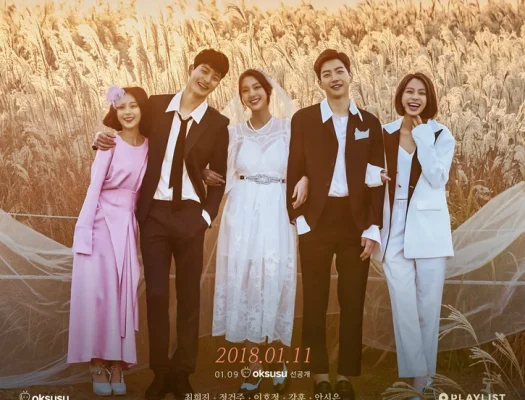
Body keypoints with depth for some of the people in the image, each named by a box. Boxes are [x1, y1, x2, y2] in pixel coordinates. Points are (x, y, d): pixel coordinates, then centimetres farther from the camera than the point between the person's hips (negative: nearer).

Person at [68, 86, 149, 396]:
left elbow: (145, 188, 11)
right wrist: (85, 231, -13)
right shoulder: (110, 144, -5)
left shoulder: (148, 145, 6)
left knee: (124, 294, 3)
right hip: (102, 223, -4)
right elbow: (94, 187, -8)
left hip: (129, 226, 4)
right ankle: (98, 365, 4)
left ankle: (118, 365, 8)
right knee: (97, 292, -4)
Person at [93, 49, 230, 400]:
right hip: (153, 212, 1)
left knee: (189, 294, 6)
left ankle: (183, 372, 17)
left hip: (189, 215, -1)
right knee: (156, 294, 3)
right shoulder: (156, 105, 4)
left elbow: (220, 176, 6)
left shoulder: (218, 124, 1)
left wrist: (207, 215, -3)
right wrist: (105, 141, -6)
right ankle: (160, 371, 14)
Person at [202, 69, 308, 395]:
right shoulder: (236, 131, 10)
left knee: (276, 283, -1)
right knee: (244, 282, 1)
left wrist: (305, 179, -16)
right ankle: (256, 363, 11)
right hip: (242, 213, 2)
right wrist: (207, 174, -6)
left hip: (276, 214, -2)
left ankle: (280, 360, 16)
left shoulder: (289, 128, 2)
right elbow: (229, 174, 13)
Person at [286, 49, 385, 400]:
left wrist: (373, 228, -2)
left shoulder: (369, 122, 8)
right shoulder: (304, 119, 2)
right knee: (315, 301, 6)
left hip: (356, 222, 2)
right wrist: (298, 218, -8)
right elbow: (294, 172, 1)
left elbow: (378, 178, 5)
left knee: (353, 302, 6)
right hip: (316, 221, -1)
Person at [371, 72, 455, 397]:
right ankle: (414, 372, 5)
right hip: (394, 226, 1)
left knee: (428, 302, 4)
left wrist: (422, 137, -13)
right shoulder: (385, 133, 6)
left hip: (428, 227, -1)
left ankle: (426, 373, 16)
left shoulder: (442, 135, 1)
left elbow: (438, 179, -13)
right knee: (403, 302, -3)